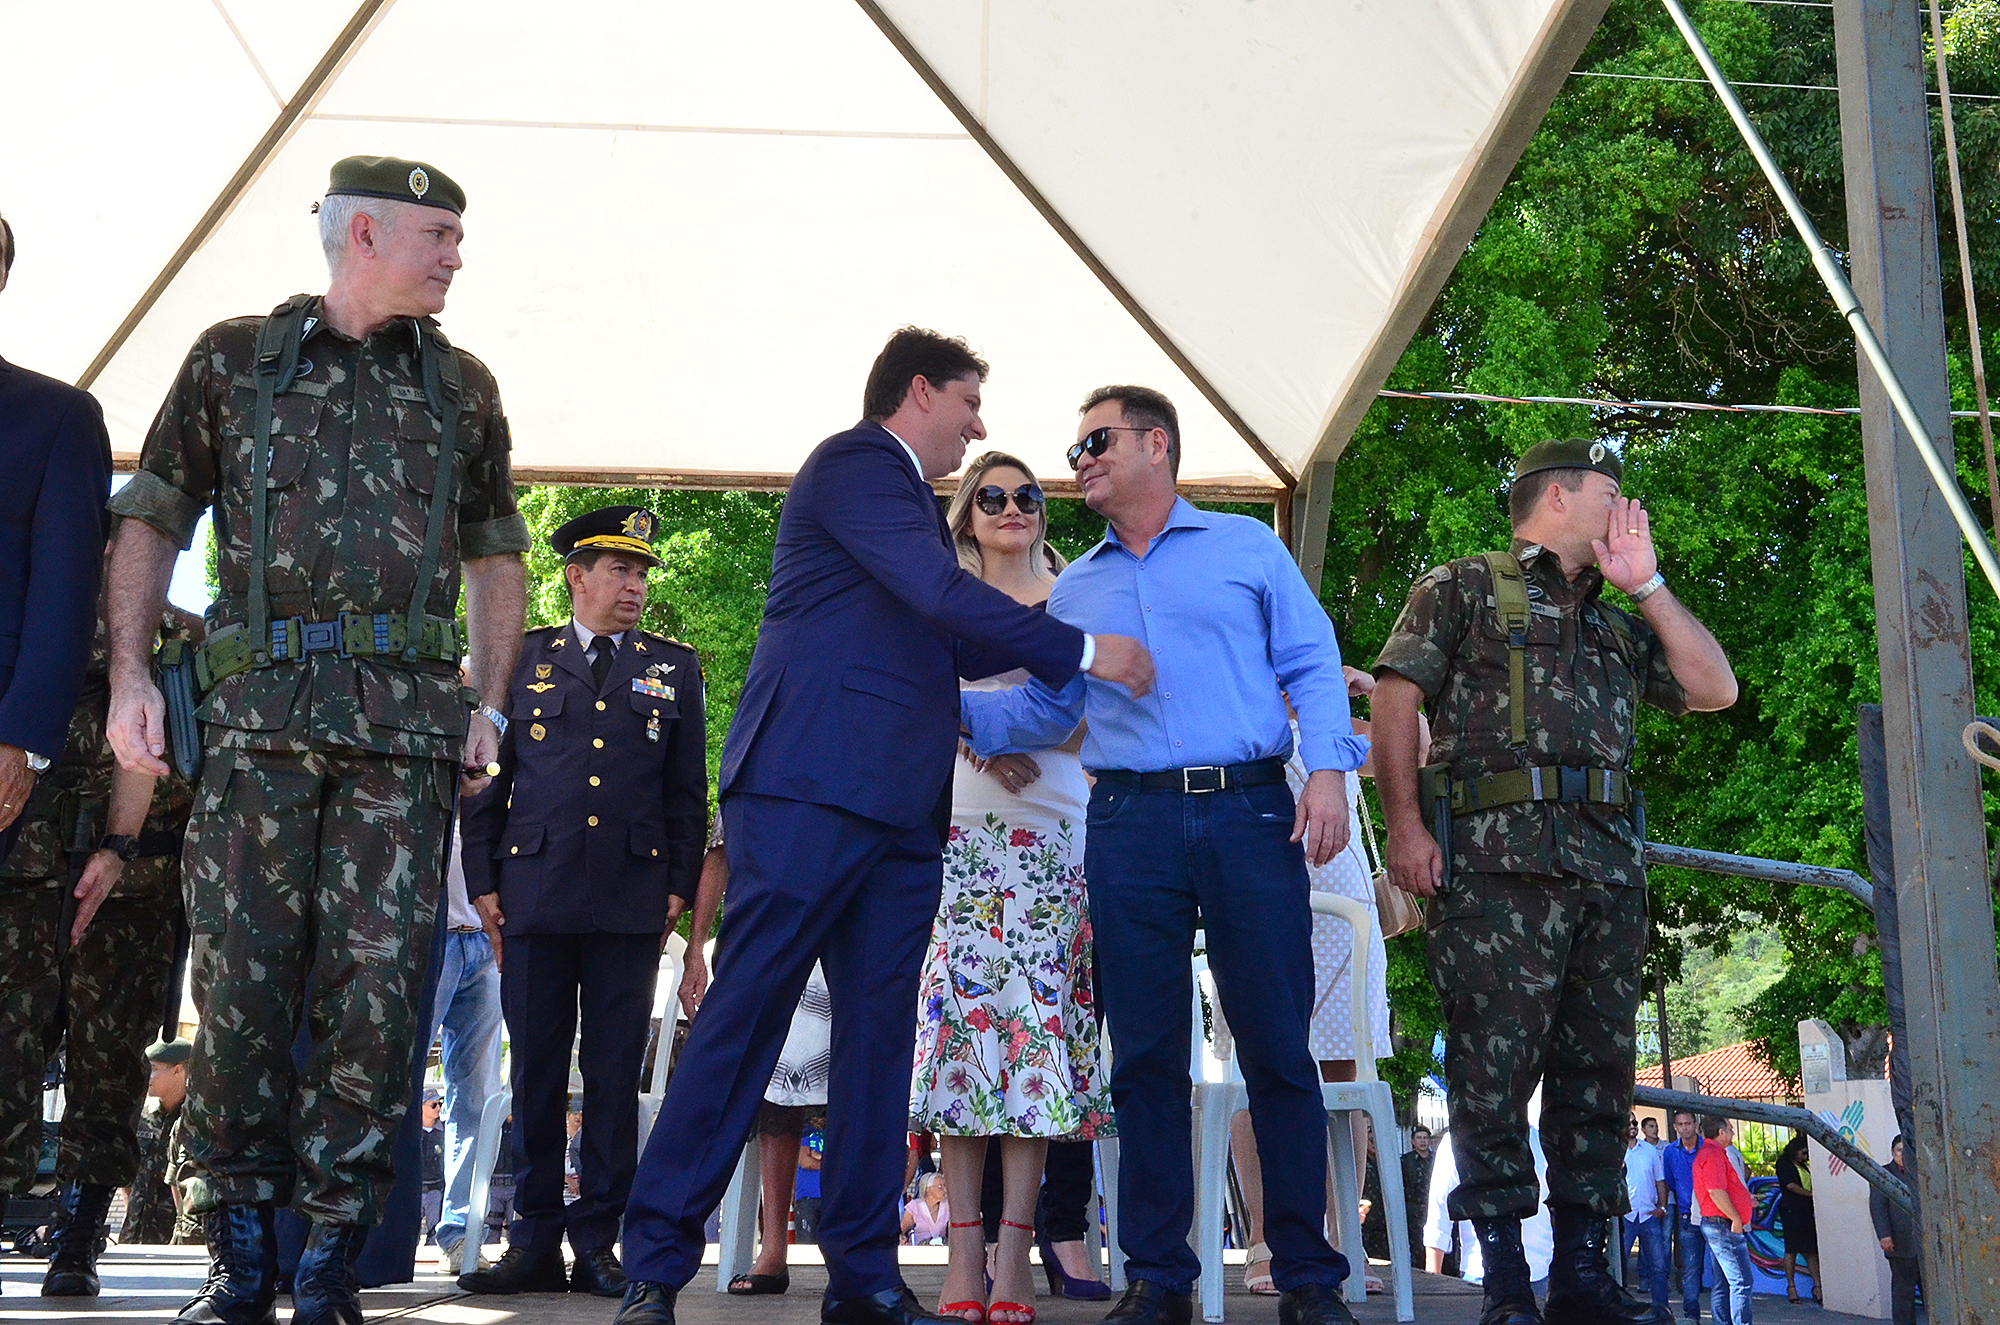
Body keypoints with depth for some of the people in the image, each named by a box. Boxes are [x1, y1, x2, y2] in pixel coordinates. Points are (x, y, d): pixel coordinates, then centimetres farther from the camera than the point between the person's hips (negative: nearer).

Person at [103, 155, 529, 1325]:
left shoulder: (462, 386, 17)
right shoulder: (234, 357, 11)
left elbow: (496, 557, 21)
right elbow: (152, 523, 12)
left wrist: (488, 703, 10)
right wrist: (132, 673, 0)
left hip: (408, 720, 1)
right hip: (260, 710, -1)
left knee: (376, 988, -4)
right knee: (241, 982, -4)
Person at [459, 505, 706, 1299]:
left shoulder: (674, 669, 14)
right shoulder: (521, 659, 12)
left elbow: (688, 790, 12)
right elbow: (488, 778, 10)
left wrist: (679, 886, 3)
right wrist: (482, 883, 3)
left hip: (631, 898, 0)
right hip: (535, 894, 0)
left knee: (615, 1075, 1)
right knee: (536, 1071, 3)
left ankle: (598, 1242, 9)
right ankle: (535, 1242, 12)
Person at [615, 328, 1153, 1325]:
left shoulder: (908, 497, 26)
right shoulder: (853, 465, -3)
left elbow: (944, 645, 31)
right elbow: (945, 597, -14)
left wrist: (1054, 650, 22)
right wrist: (1084, 653, -9)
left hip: (898, 808, 9)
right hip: (814, 784, -9)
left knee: (879, 1028, 5)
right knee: (746, 1015, -8)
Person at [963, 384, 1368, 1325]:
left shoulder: (1247, 547, 11)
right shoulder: (1074, 591, 21)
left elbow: (1312, 666, 5)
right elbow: (1045, 710, 17)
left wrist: (1328, 770, -8)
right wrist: (953, 708, 2)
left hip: (1250, 812, -3)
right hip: (1131, 822, 3)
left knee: (1278, 1044, -3)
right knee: (1145, 1052, 2)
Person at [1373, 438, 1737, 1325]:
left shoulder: (1618, 624, 28)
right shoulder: (1463, 588, 11)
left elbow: (1716, 690, 18)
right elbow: (1395, 700, 1)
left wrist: (1646, 582, 16)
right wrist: (1404, 821, -12)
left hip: (1609, 866, 6)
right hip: (1499, 860, -6)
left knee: (1598, 1067, 4)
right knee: (1495, 1062, -9)